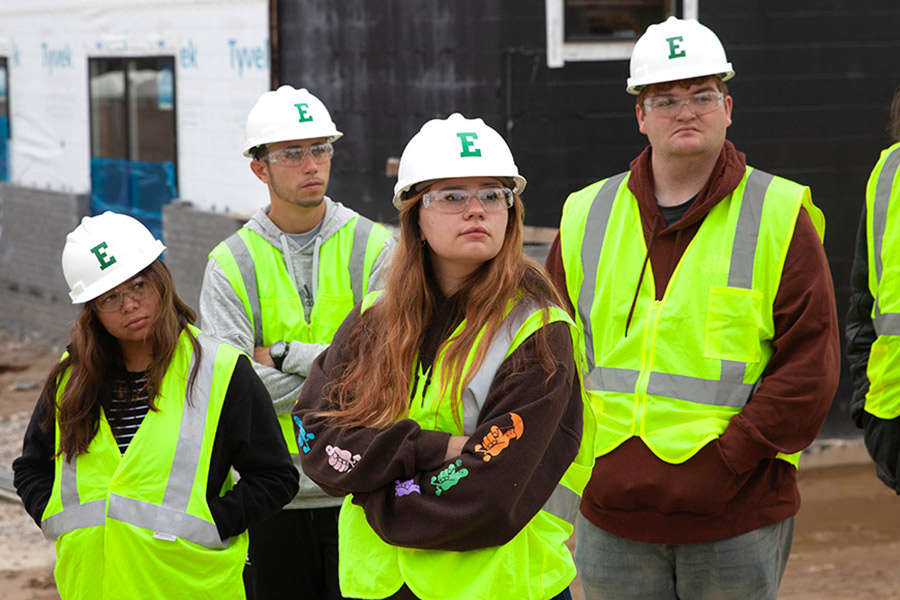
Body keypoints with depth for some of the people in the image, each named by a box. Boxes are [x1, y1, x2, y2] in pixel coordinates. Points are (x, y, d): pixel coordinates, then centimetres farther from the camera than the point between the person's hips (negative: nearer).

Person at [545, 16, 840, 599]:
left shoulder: (779, 217, 1)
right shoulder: (586, 217, 10)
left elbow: (810, 363, -5)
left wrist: (728, 457, -12)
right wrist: (581, 449, 1)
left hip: (738, 518, -3)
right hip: (612, 515, 3)